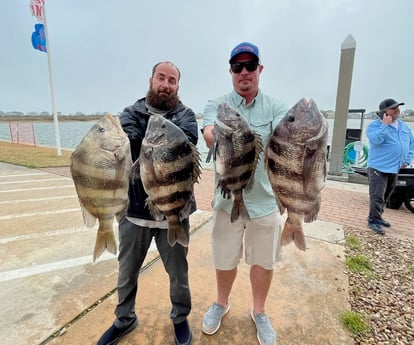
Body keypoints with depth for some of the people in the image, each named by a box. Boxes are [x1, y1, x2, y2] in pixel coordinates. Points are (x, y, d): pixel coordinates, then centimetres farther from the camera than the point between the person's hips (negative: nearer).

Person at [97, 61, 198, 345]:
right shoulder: (133, 112, 4)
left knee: (178, 272, 17)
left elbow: (187, 141, -23)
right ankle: (125, 319, 49)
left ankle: (180, 318, 46)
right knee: (127, 272, 21)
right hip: (134, 209, 2)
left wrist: (142, 143, -36)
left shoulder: (185, 115, 0)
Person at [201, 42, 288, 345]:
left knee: (264, 261, 16)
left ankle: (259, 311, 44)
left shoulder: (276, 107, 0)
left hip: (266, 199, 1)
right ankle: (222, 303, 47)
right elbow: (209, 135, -22)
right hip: (228, 199, 0)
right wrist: (218, 135, -46)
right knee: (225, 260, 17)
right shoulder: (217, 105, -1)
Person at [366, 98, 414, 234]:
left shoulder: (403, 125, 12)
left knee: (386, 196, 17)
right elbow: (375, 140, -28)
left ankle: (378, 217, 30)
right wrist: (385, 125, -25)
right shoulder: (374, 125, -10)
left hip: (395, 168, 8)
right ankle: (373, 221, 0)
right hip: (378, 167, -7)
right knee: (377, 196, -9)